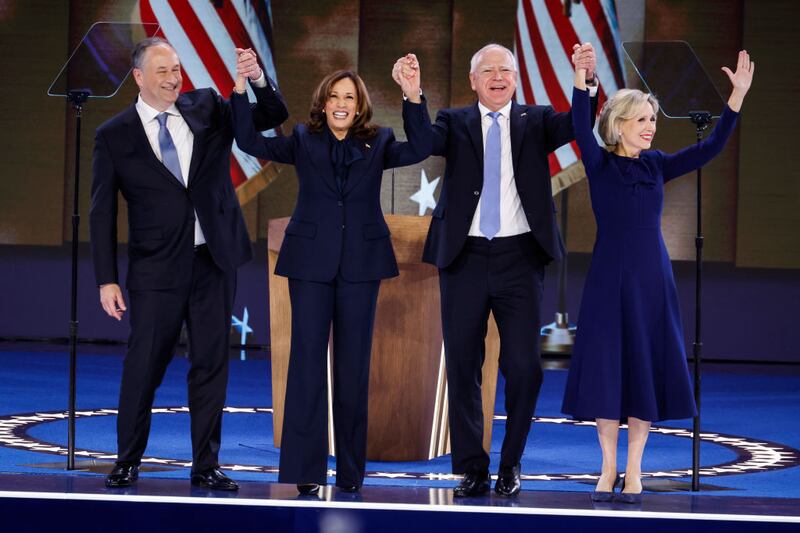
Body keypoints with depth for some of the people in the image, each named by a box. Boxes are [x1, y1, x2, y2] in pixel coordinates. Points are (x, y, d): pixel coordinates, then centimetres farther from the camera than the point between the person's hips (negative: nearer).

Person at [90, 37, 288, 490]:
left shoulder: (207, 108, 6)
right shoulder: (115, 135, 0)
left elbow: (274, 116, 3)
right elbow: (103, 212, 0)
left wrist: (258, 79, -18)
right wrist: (107, 279, -5)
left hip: (215, 259, 3)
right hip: (158, 267, -2)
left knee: (212, 365, 5)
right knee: (144, 366, 0)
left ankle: (206, 466, 13)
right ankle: (128, 462, 15)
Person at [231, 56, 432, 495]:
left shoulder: (377, 144, 8)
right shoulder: (304, 141, 8)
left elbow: (420, 149, -7)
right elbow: (249, 141, 0)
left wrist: (413, 98, -17)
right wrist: (241, 90, -10)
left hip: (361, 262, 1)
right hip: (311, 260, -1)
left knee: (354, 363, 6)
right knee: (307, 359, -3)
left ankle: (351, 470, 13)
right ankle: (305, 468, 0)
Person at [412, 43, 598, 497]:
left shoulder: (535, 122, 8)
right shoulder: (455, 123, 8)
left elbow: (576, 124, -10)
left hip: (519, 257, 0)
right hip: (465, 256, 1)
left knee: (524, 365, 0)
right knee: (463, 364, 5)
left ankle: (511, 465, 16)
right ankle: (472, 468, 15)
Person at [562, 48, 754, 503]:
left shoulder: (656, 165, 7)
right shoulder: (599, 164, -1)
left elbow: (710, 148, -2)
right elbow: (582, 128, -19)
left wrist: (738, 96, -11)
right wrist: (581, 77, -33)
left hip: (652, 278, 3)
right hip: (610, 278, -3)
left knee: (647, 369, 3)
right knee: (607, 367, 0)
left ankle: (634, 470, 11)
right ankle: (609, 468, 11)